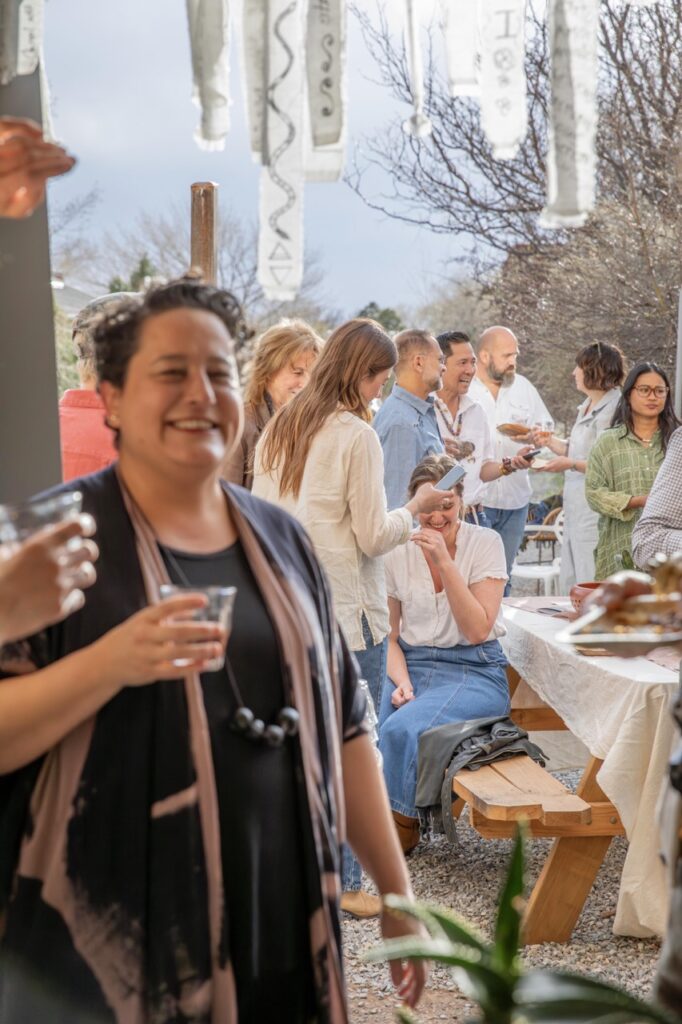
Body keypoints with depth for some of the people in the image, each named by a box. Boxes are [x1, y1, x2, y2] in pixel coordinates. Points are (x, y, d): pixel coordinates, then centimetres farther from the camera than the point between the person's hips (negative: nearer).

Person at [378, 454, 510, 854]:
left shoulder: (485, 543, -3)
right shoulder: (397, 551, 5)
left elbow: (478, 630, -12)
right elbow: (389, 637, 10)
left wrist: (444, 562, -18)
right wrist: (402, 682, -10)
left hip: (475, 671, -3)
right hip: (411, 665, 3)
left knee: (403, 728, -32)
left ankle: (400, 830, -9)